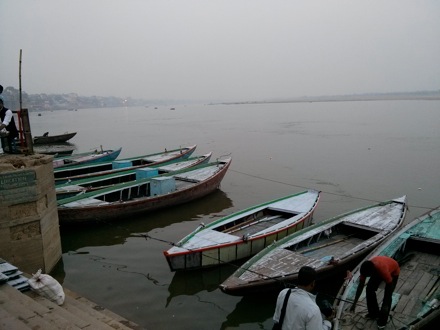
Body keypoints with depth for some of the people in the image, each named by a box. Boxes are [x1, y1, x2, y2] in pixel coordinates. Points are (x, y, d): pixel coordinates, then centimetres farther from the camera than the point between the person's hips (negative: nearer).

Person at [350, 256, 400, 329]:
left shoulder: (383, 270, -45)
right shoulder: (365, 269, -30)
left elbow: (389, 287, -28)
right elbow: (360, 286, -18)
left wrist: (386, 305, -22)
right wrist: (354, 303, -16)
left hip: (393, 272, -4)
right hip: (378, 270, 5)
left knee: (387, 295, -11)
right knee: (369, 289, -1)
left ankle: (383, 319, 7)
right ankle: (374, 313, 18)